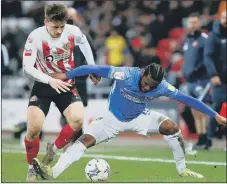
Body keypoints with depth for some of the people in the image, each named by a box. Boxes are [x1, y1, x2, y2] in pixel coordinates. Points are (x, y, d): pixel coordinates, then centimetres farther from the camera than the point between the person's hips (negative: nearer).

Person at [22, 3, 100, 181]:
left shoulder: (73, 32, -14)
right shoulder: (36, 37, -22)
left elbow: (85, 45, 10)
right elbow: (27, 67, -26)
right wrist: (50, 80, -39)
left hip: (66, 84, 2)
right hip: (43, 86, -2)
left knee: (78, 120, -22)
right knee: (34, 129, -15)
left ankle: (53, 149, 5)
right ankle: (32, 168, 9)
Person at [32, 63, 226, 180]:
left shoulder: (162, 87, -24)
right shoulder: (125, 75, -32)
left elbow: (186, 98, -17)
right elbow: (95, 69, -30)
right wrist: (66, 75, -32)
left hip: (140, 117, 2)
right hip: (114, 118, -2)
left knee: (172, 127, -20)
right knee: (86, 139, -21)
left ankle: (182, 170, -1)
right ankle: (53, 172, -30)